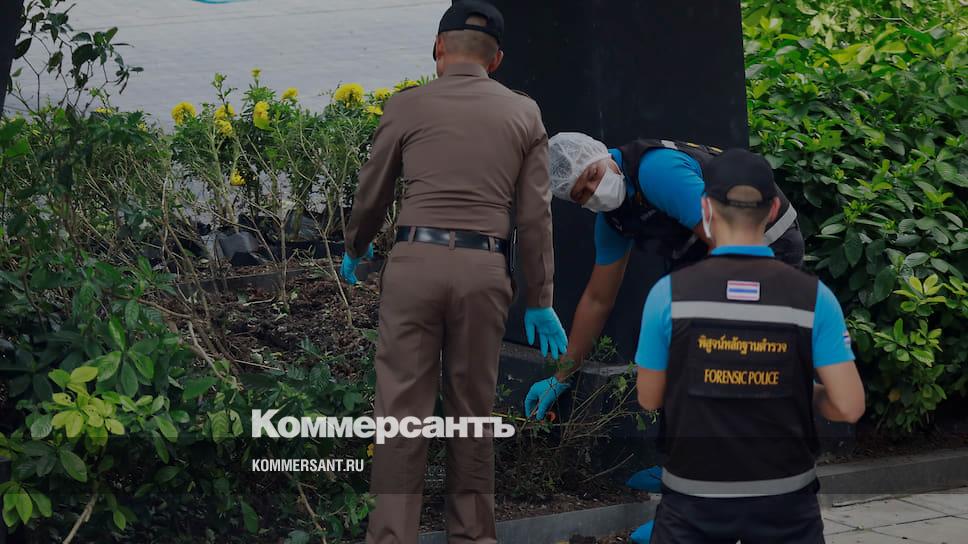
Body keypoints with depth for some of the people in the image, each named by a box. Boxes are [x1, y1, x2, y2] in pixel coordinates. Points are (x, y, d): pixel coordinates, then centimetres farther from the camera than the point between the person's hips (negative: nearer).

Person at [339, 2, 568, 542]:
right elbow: (535, 215, 8)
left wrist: (354, 250, 34)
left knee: (403, 408, 0)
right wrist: (540, 300, 12)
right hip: (484, 269, 2)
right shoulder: (524, 113, 10)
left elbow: (372, 193, 15)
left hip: (417, 260, -2)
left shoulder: (409, 106, 5)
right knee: (473, 409, 12)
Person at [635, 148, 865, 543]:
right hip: (783, 499, 1)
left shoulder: (670, 292, -10)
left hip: (694, 498, -1)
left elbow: (649, 399, 0)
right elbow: (848, 406, -10)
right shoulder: (812, 296, -9)